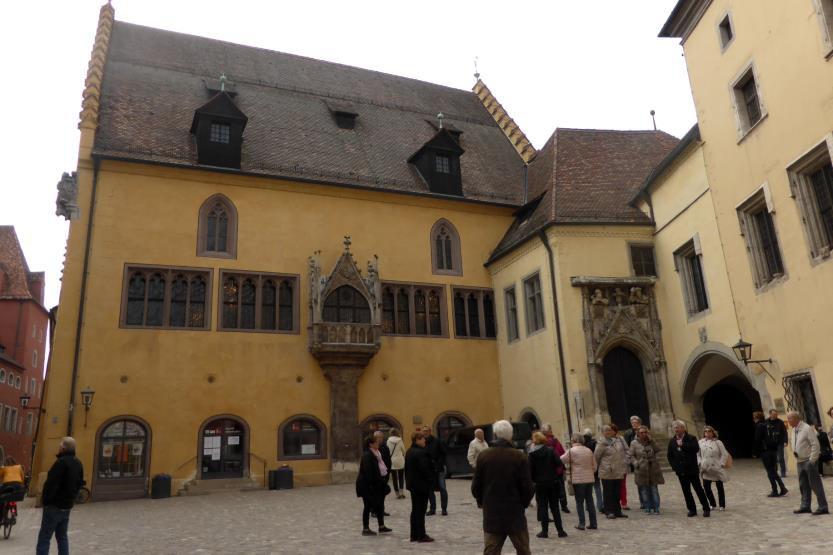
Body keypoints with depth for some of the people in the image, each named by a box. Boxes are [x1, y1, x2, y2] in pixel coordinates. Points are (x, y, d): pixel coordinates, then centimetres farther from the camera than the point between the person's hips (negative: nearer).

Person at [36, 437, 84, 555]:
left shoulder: (61, 462, -19)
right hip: (68, 505, 8)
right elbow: (79, 483, 16)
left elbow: (51, 484, -21)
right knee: (62, 536, 14)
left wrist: (45, 500, -10)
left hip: (55, 505, -8)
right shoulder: (78, 463, 9)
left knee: (44, 538, -3)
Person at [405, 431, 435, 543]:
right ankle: (421, 536, 3)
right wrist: (431, 482, -10)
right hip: (422, 485, -9)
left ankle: (414, 535, 19)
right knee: (421, 510, -2)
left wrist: (408, 481, 18)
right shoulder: (421, 452, -20)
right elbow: (426, 469, -22)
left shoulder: (409, 452, 10)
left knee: (415, 510, 15)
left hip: (412, 484, 9)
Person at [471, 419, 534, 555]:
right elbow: (527, 487, -8)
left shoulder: (483, 456, -5)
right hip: (515, 514, -1)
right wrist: (523, 503, 11)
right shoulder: (520, 457, -10)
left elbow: (476, 486, -1)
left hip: (491, 514, 1)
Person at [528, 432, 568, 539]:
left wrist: (533, 480, 5)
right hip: (553, 482, 2)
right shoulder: (550, 450, -5)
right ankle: (560, 530, 11)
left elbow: (530, 470, -8)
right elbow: (559, 464, -13)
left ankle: (545, 531, 6)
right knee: (555, 507, 10)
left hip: (540, 483, -2)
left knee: (542, 507, 7)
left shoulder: (532, 454, -8)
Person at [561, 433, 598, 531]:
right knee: (589, 501, 12)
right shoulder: (589, 451, 7)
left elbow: (561, 461, -9)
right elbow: (594, 466, 12)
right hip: (590, 479, 5)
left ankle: (581, 523, 5)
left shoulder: (571, 451, -10)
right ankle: (593, 523, 16)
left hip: (578, 480, -5)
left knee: (579, 502, 4)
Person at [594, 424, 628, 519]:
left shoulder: (618, 440, 9)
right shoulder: (602, 443, -11)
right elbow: (596, 456, -7)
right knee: (608, 493, 1)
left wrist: (624, 464, 11)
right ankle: (609, 511, 8)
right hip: (607, 472, -6)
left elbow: (623, 453, 16)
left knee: (617, 493, 12)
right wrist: (600, 465, 3)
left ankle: (617, 511, 19)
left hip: (618, 472, 6)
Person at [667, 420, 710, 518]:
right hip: (680, 471, 4)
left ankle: (706, 509, 11)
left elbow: (696, 448, -22)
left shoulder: (691, 438, -4)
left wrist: (682, 445, -22)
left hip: (692, 469, -4)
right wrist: (675, 466, 1)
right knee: (686, 491, 6)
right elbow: (670, 456, 12)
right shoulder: (672, 441, 8)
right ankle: (692, 509, 15)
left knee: (699, 489, 1)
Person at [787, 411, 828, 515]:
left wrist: (812, 460, -18)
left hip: (809, 461, -8)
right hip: (800, 461, 8)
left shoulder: (807, 428, -15)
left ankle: (823, 507, 3)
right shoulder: (794, 430, 10)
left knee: (815, 484, -3)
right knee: (803, 485, 13)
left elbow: (815, 444, -17)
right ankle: (805, 506, 20)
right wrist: (795, 453, 9)